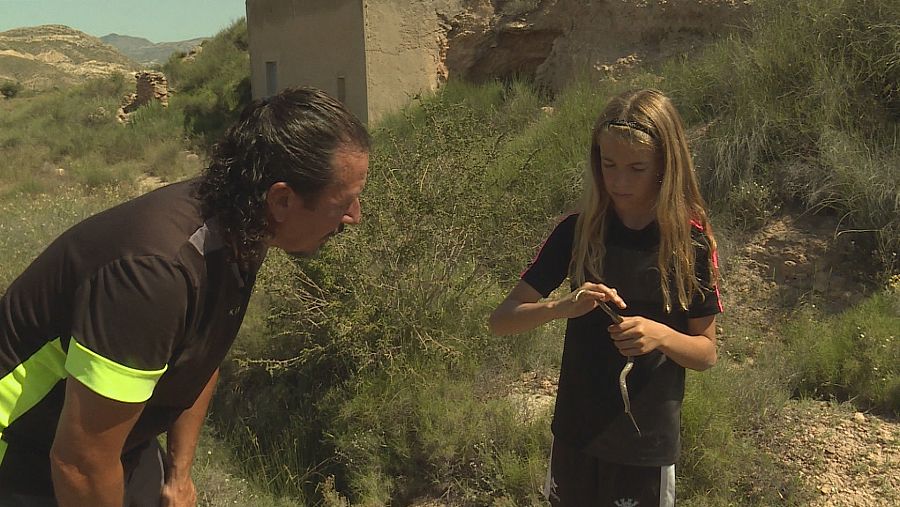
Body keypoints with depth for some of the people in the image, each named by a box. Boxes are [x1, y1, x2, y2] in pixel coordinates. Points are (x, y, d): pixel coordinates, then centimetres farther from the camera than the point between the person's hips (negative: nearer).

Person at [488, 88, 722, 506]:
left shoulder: (691, 242, -10)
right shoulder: (577, 231, -8)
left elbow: (706, 352, -2)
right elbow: (500, 321, -9)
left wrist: (661, 335, -24)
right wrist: (561, 307, -28)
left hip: (647, 442, -1)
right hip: (576, 430, 2)